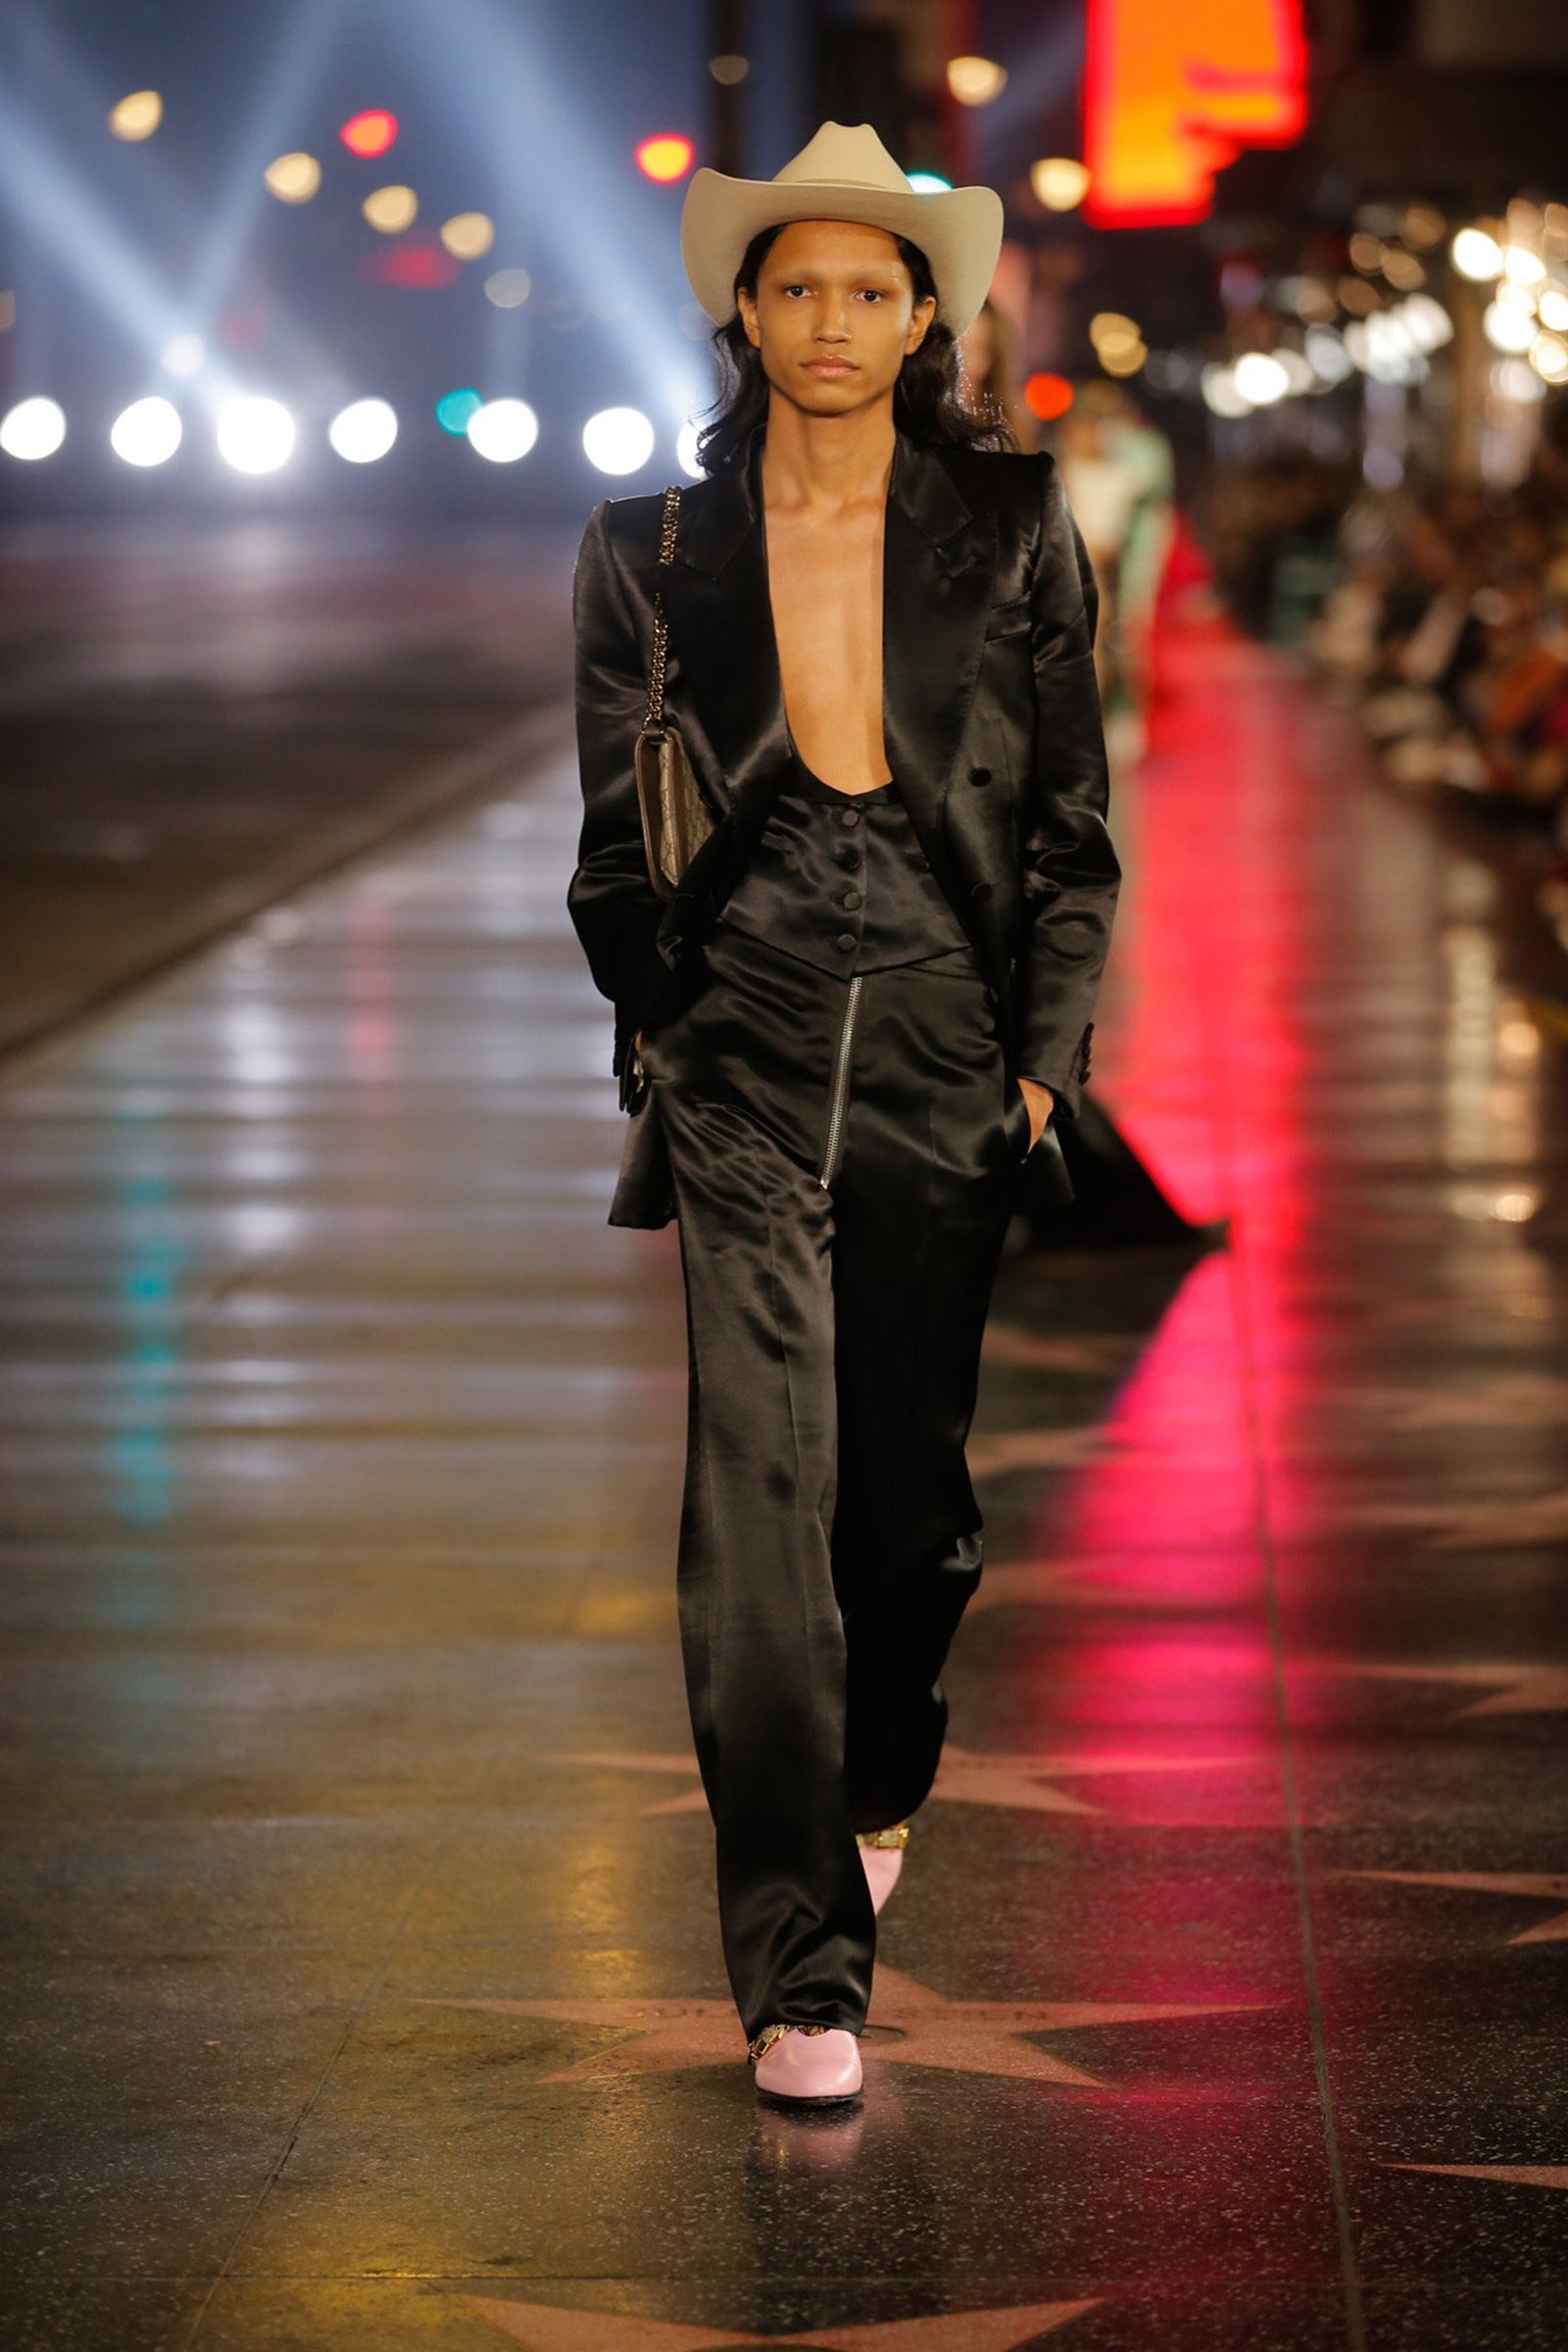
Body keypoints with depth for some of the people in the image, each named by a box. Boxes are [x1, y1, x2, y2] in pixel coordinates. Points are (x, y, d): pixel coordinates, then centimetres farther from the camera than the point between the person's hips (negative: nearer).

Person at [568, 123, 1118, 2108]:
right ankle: (801, 1974, -8)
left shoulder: (1010, 530, 2)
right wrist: (655, 1046, 9)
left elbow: (1070, 821, 6)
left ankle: (878, 1790, 42)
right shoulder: (658, 549, 3)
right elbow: (616, 838, 12)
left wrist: (1047, 1059, 0)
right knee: (759, 1507, -11)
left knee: (913, 1496, 10)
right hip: (749, 1067, -1)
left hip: (948, 1065, 1)